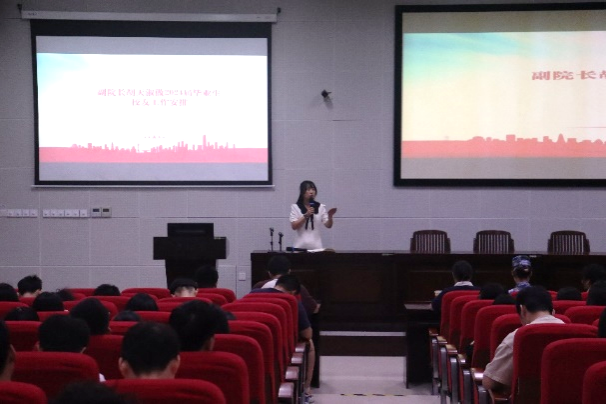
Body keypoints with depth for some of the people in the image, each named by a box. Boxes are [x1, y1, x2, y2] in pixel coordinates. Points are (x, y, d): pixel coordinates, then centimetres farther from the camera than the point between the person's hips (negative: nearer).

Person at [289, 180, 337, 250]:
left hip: (316, 246, 1)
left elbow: (328, 225, 0)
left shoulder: (321, 207, 7)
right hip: (301, 246, -1)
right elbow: (294, 226, -6)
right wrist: (306, 215, -16)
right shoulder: (295, 207, 4)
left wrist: (330, 216, -19)